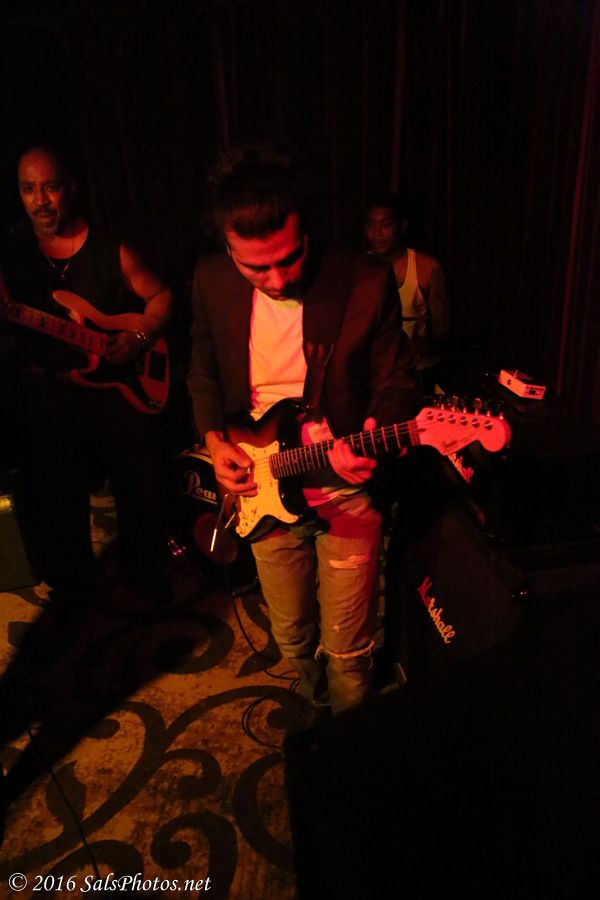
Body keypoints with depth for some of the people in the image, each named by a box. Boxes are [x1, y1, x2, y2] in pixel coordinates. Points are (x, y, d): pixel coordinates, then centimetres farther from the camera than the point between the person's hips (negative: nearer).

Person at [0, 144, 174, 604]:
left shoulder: (111, 250, -2)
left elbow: (160, 296, 7)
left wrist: (139, 338, -9)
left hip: (118, 386, -1)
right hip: (45, 397, 1)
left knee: (142, 492, 8)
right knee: (55, 505, 10)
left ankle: (148, 579, 34)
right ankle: (74, 590, 34)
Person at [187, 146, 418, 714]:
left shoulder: (367, 283, -17)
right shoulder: (211, 280, -6)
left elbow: (396, 384, -7)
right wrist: (214, 441, -4)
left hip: (347, 490, -3)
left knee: (346, 650, 10)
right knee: (292, 638, 21)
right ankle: (312, 712, 54)